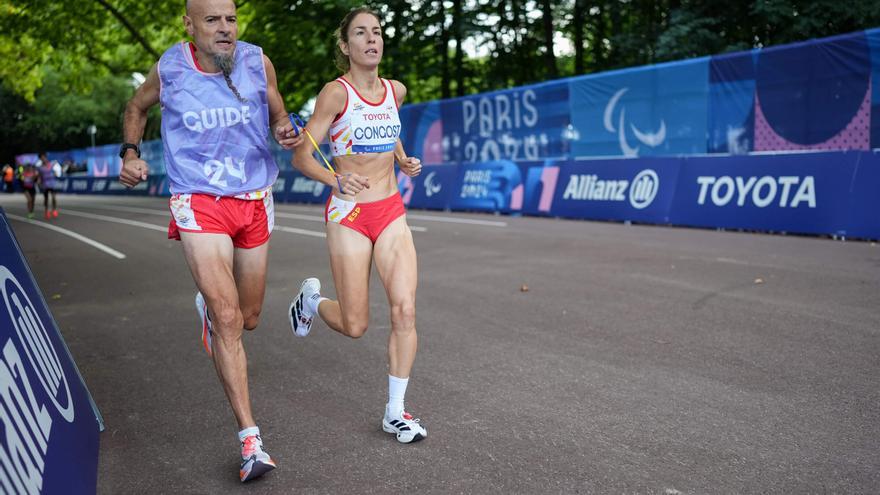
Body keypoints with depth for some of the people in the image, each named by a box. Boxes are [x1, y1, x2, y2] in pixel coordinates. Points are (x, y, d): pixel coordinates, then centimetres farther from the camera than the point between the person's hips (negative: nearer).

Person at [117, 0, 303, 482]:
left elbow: (277, 114, 11)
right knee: (227, 319, -16)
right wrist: (130, 153, 1)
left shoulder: (257, 62, -3)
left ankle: (208, 305, 53)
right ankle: (251, 440, -10)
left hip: (254, 202, 3)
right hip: (200, 204, -3)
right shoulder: (170, 68, -4)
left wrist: (285, 131, -12)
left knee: (248, 318, 15)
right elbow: (137, 106, 17)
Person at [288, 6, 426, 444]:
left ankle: (395, 412, 6)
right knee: (355, 326, 2)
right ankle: (312, 299, 37)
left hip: (392, 212, 4)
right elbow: (301, 155, -10)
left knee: (405, 310, -8)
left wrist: (404, 161, 9)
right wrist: (337, 181, -28)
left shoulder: (395, 91, 7)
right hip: (348, 214, -4)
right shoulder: (336, 92, -10)